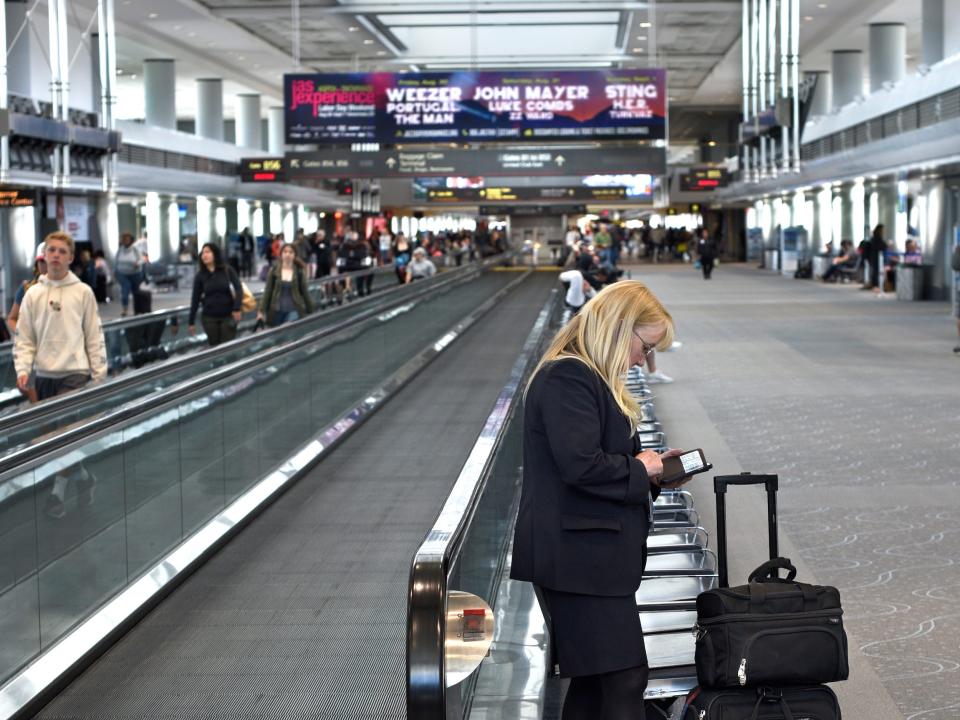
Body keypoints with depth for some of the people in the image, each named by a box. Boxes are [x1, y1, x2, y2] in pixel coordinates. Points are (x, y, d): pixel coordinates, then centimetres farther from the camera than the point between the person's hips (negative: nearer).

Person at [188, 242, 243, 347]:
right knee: (214, 346, 3)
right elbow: (195, 299, 3)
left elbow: (238, 288, -3)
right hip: (209, 318, 1)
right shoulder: (200, 275, 1)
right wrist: (191, 322, 3)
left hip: (228, 316, -1)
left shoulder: (227, 270, -1)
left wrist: (237, 308, -15)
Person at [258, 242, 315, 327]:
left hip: (294, 310, -2)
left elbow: (305, 292, 6)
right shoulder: (274, 271, 0)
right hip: (277, 311, 2)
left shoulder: (299, 272, 0)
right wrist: (262, 311, -3)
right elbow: (268, 291, 2)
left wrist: (310, 312, 8)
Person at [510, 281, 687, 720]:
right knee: (625, 678, -10)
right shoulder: (567, 378, -16)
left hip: (590, 555, 11)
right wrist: (639, 469, -10)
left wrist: (650, 468, 9)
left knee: (594, 678, 13)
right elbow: (581, 466, -25)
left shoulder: (587, 378, 18)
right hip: (580, 556, -11)